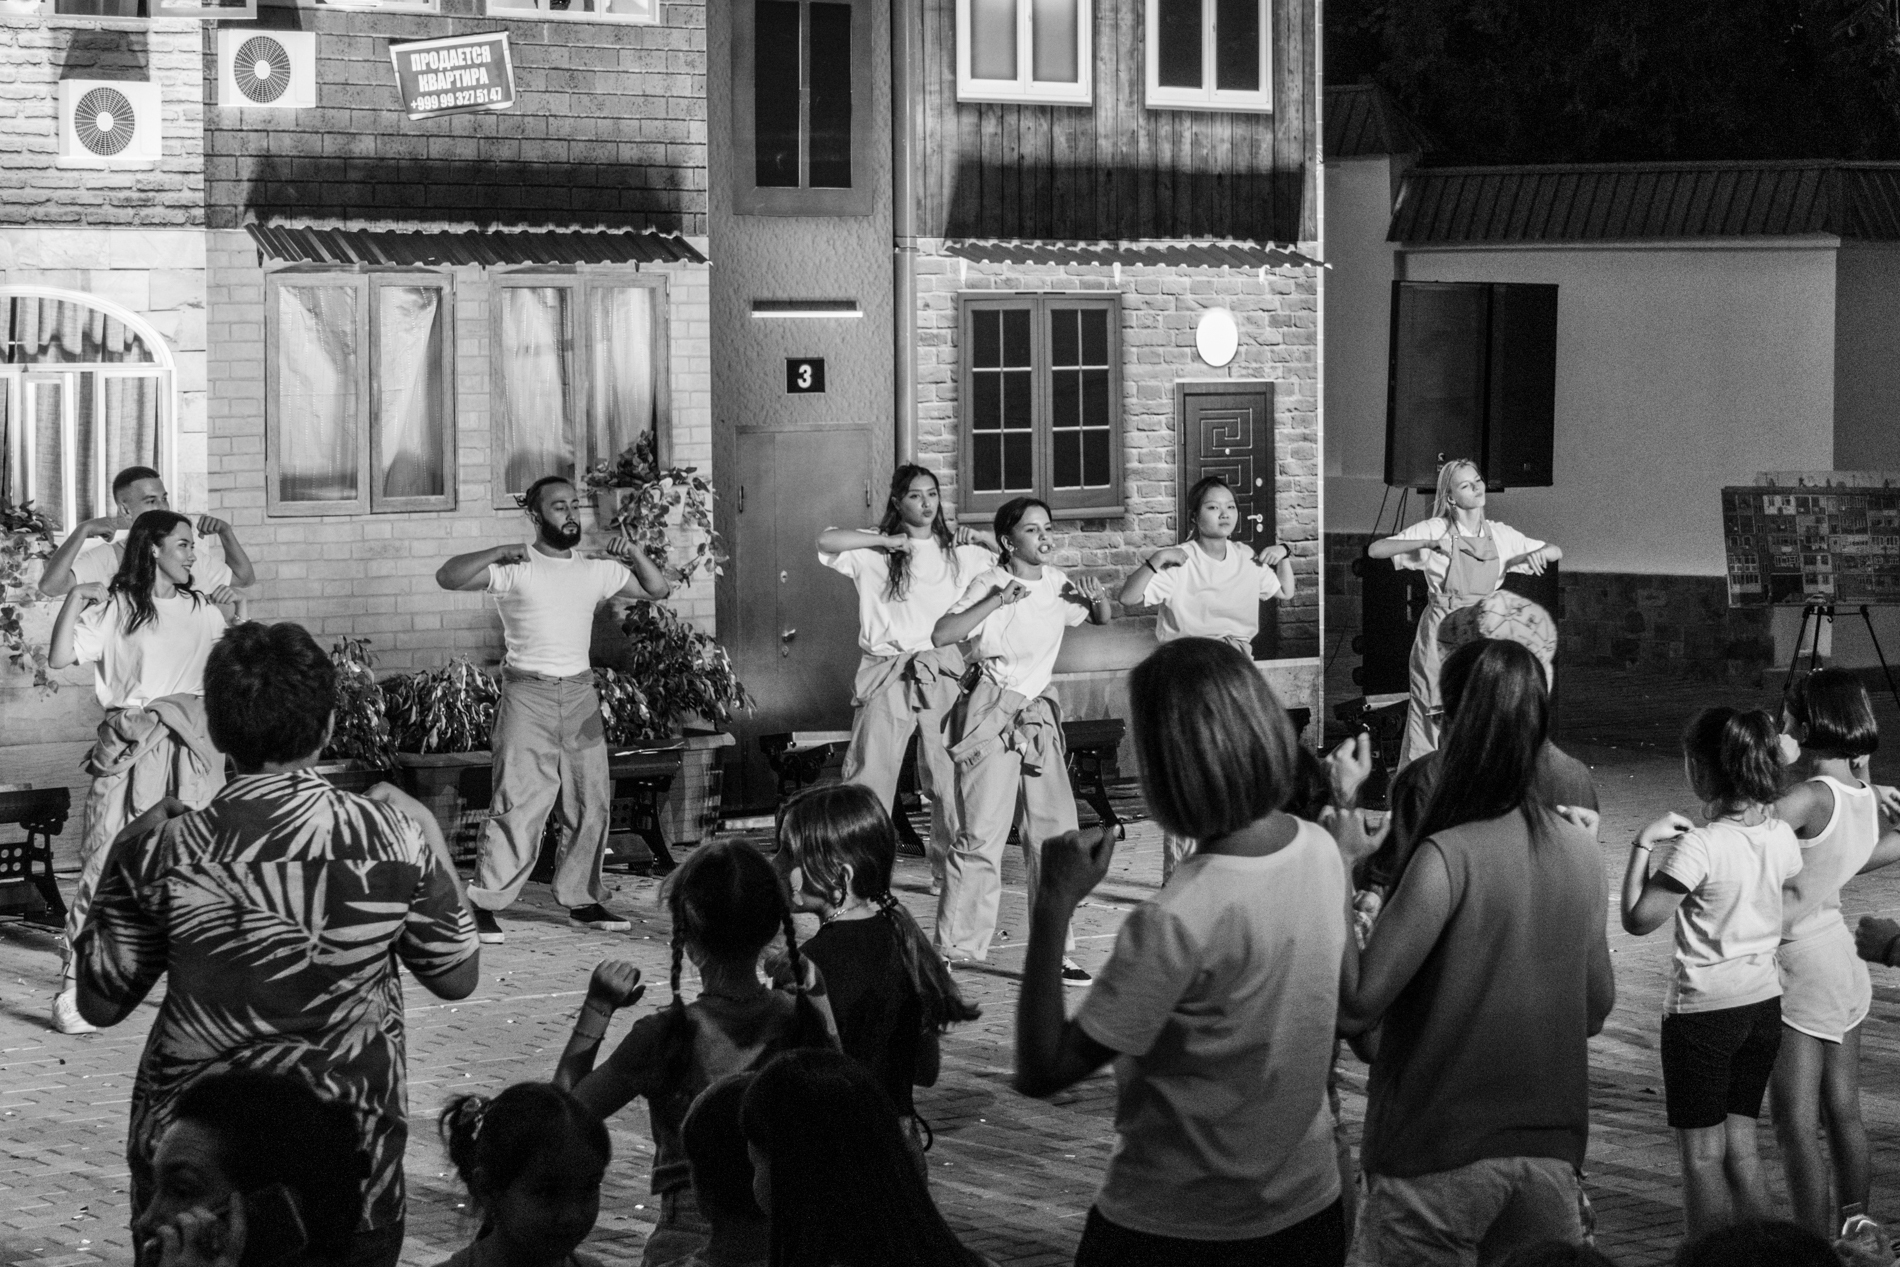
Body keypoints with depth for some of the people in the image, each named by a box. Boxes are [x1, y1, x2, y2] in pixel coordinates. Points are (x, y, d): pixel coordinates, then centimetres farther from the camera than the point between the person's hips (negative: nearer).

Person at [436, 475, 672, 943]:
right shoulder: (513, 570, -4)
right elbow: (447, 577, -14)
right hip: (528, 694, -5)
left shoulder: (595, 572, 11)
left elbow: (658, 589, 18)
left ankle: (582, 901, 19)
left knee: (591, 804, 7)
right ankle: (484, 905, -6)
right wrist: (499, 552, -22)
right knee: (520, 806, -11)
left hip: (580, 695, 5)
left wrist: (633, 552, 3)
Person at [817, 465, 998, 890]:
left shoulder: (959, 551, 13)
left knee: (950, 778, 3)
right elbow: (826, 542, -11)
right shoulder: (876, 550, 4)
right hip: (888, 675, -2)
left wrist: (981, 538, 4)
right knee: (869, 776, -4)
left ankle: (949, 871, 14)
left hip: (942, 674, 2)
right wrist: (887, 540, -11)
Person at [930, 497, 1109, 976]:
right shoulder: (989, 584, -7)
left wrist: (1098, 599, 4)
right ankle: (954, 948, -3)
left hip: (1038, 715, 6)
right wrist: (996, 602, -25)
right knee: (982, 834, -10)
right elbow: (941, 636, -19)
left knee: (1055, 832, 3)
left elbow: (1101, 621, 26)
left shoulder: (1057, 583, 9)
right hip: (991, 714, -6)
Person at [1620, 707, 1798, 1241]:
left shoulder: (1698, 846, -21)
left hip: (1703, 1008, -7)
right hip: (1763, 1001, 7)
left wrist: (1644, 843, -14)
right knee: (1741, 1148, 15)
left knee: (1702, 1156, 3)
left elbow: (1637, 919, -21)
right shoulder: (1781, 836, -2)